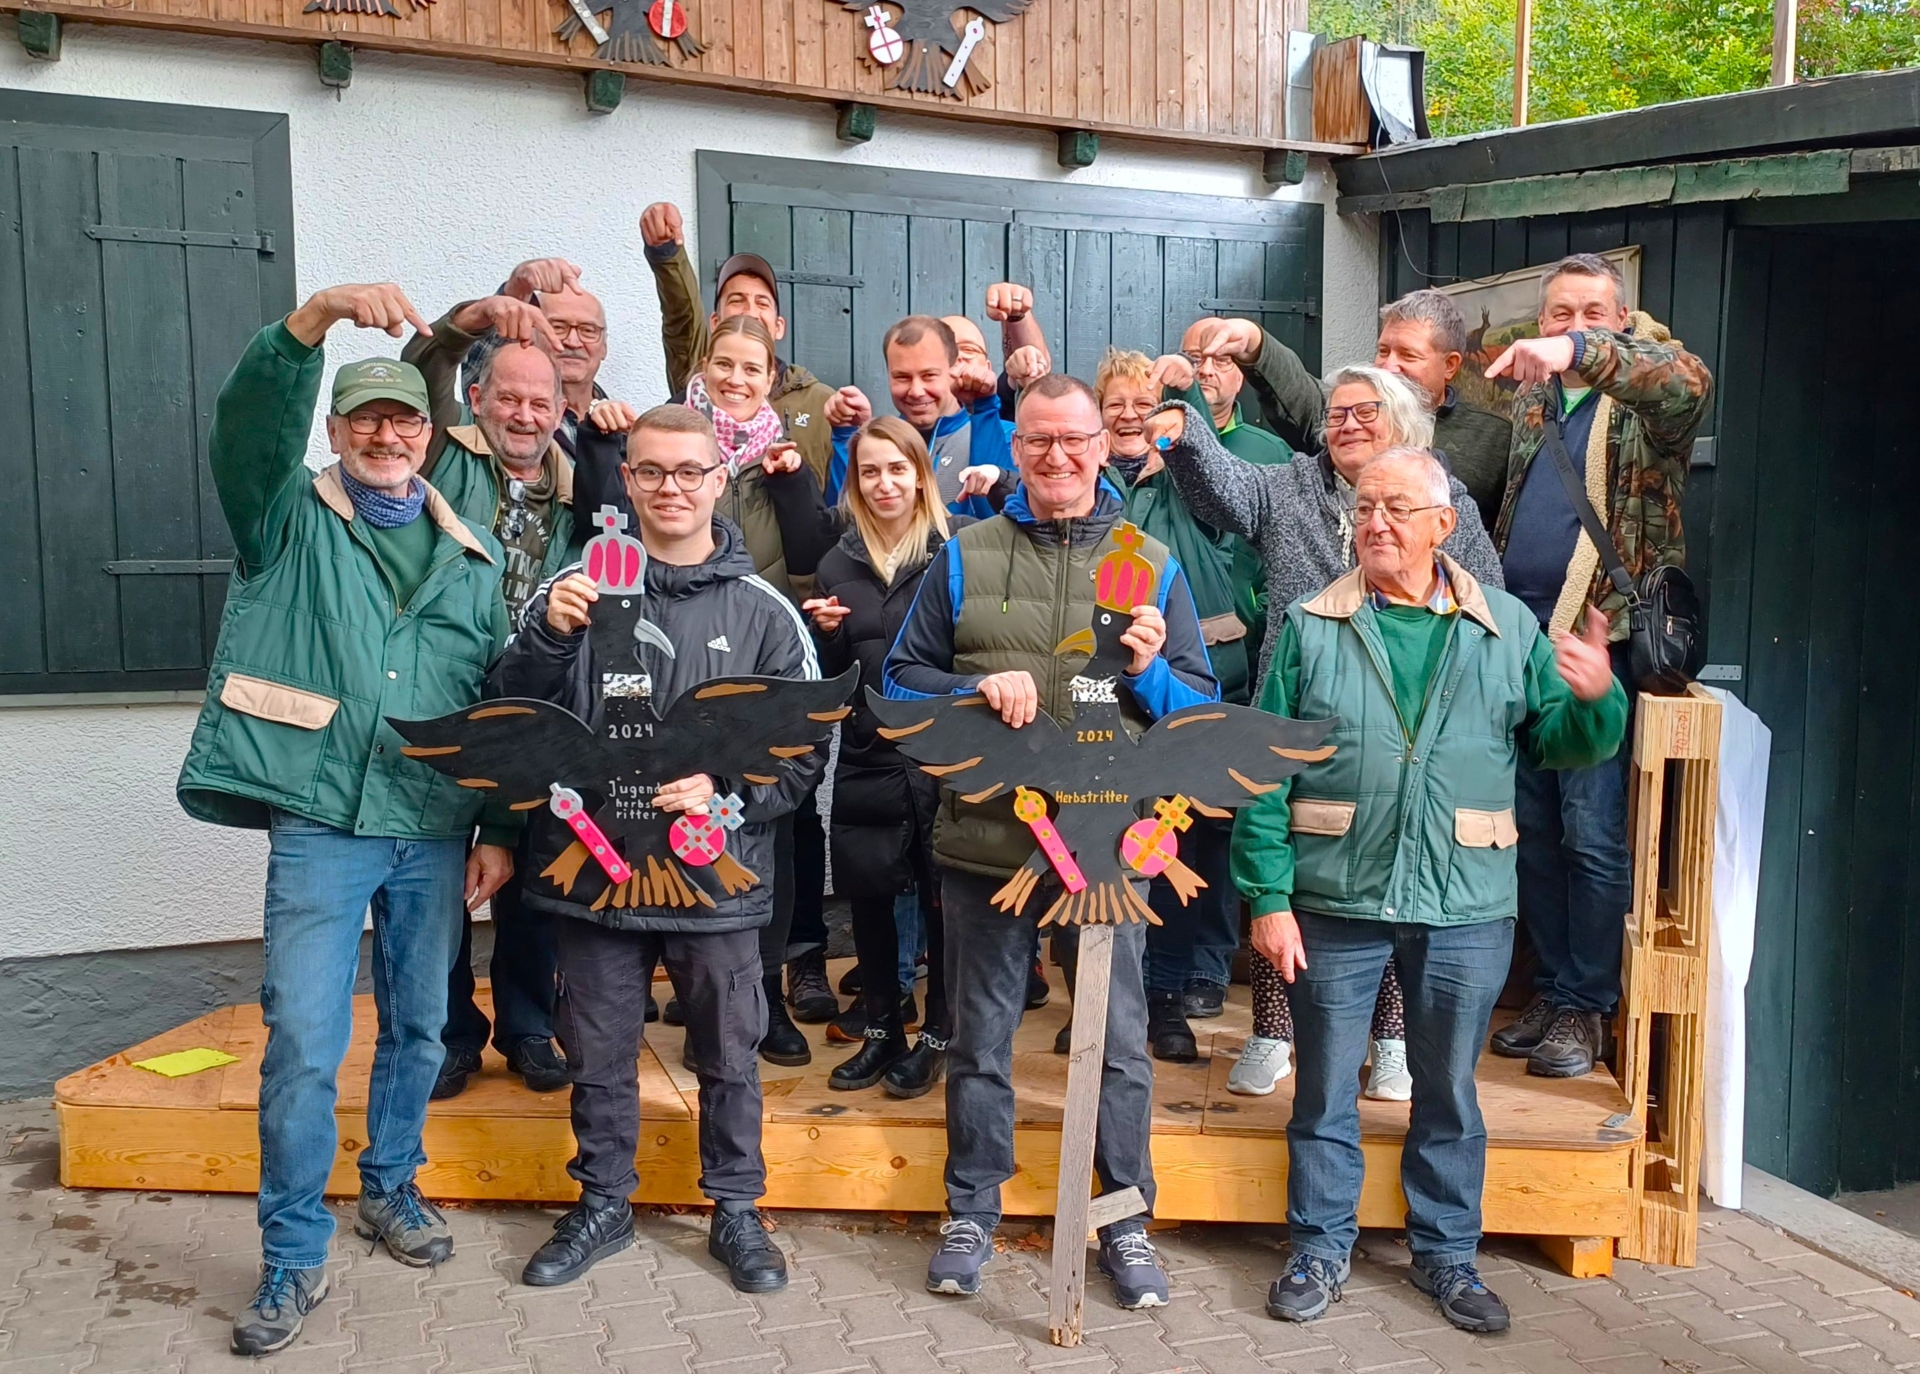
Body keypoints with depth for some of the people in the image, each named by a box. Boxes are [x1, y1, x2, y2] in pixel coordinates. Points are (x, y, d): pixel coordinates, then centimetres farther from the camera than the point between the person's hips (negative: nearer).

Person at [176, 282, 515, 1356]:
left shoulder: (474, 556, 11)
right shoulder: (290, 519, 4)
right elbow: (250, 420, -17)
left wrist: (501, 832, 5)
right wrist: (322, 314, -32)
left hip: (438, 834, 3)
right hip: (320, 825, -3)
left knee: (420, 1029, 14)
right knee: (303, 1045, -2)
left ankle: (391, 1189, 36)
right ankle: (294, 1260, 13)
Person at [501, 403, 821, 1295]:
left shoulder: (763, 610, -1)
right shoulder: (577, 588, 1)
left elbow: (808, 751, 0)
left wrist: (727, 791, -17)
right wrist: (549, 635, -18)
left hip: (716, 878, -1)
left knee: (729, 1056, 12)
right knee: (599, 1054, 15)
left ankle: (736, 1211, 32)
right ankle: (603, 1207, 35)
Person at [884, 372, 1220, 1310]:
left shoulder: (1152, 564, 4)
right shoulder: (966, 557, 4)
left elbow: (1204, 708, 4)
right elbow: (902, 679, 4)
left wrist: (1151, 673, -16)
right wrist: (977, 692, -14)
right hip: (985, 839, 1)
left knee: (1119, 1043, 8)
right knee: (980, 1039, 13)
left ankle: (1125, 1220, 26)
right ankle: (971, 1214, 30)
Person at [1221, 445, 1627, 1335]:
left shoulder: (1508, 628, 3)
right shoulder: (1311, 627, -2)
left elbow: (1560, 744, 6)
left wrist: (1594, 701, -17)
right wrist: (1267, 897, -9)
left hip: (1466, 905, 1)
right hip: (1336, 900, -1)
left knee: (1450, 1092, 15)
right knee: (1325, 1087, 11)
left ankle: (1446, 1255, 33)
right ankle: (1320, 1250, 29)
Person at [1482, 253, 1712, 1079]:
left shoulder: (1641, 404, -1)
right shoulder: (1530, 402, 16)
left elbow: (1690, 383, -24)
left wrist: (1580, 352, -37)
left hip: (1600, 644, -5)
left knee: (1592, 833, -4)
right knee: (1532, 827, 11)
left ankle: (1587, 1007, 9)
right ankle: (1552, 990, 23)